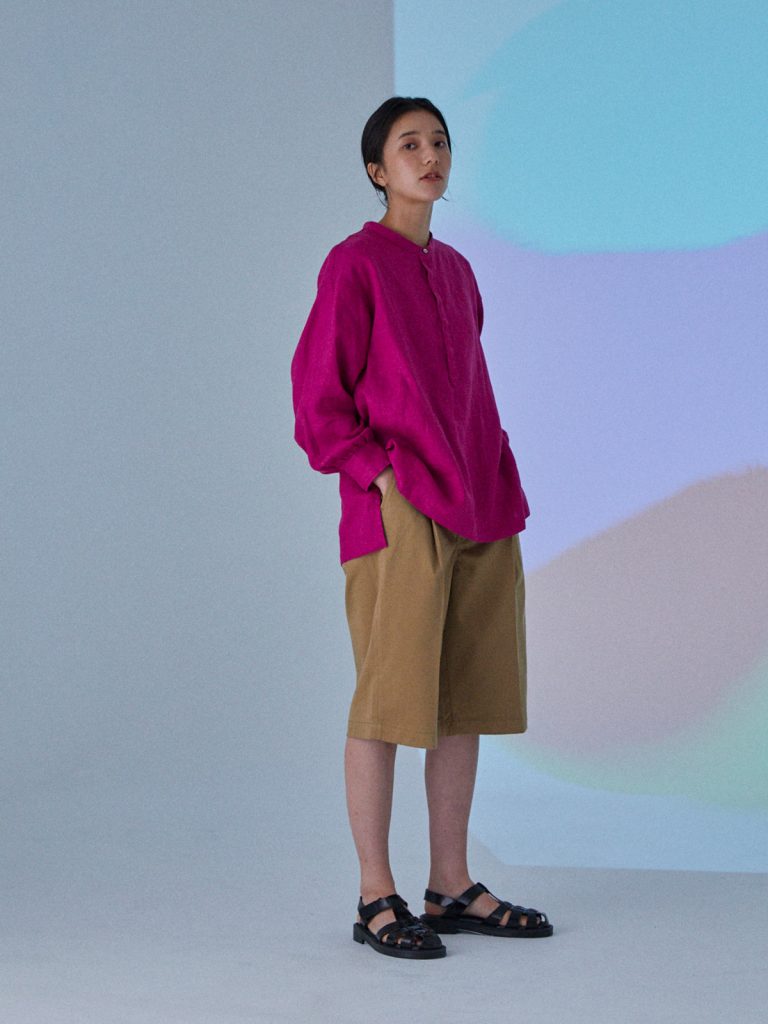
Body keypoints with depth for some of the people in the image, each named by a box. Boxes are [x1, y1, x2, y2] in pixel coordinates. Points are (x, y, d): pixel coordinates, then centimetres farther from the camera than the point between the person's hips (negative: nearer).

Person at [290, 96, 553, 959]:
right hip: (399, 520, -7)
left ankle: (452, 887, 17)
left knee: (467, 700, 8)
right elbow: (316, 397, -6)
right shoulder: (355, 264, -4)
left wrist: (501, 490, 12)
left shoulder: (455, 271, 16)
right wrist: (384, 477, -13)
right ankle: (376, 899, 3)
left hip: (480, 515, 7)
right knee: (391, 701, -4)